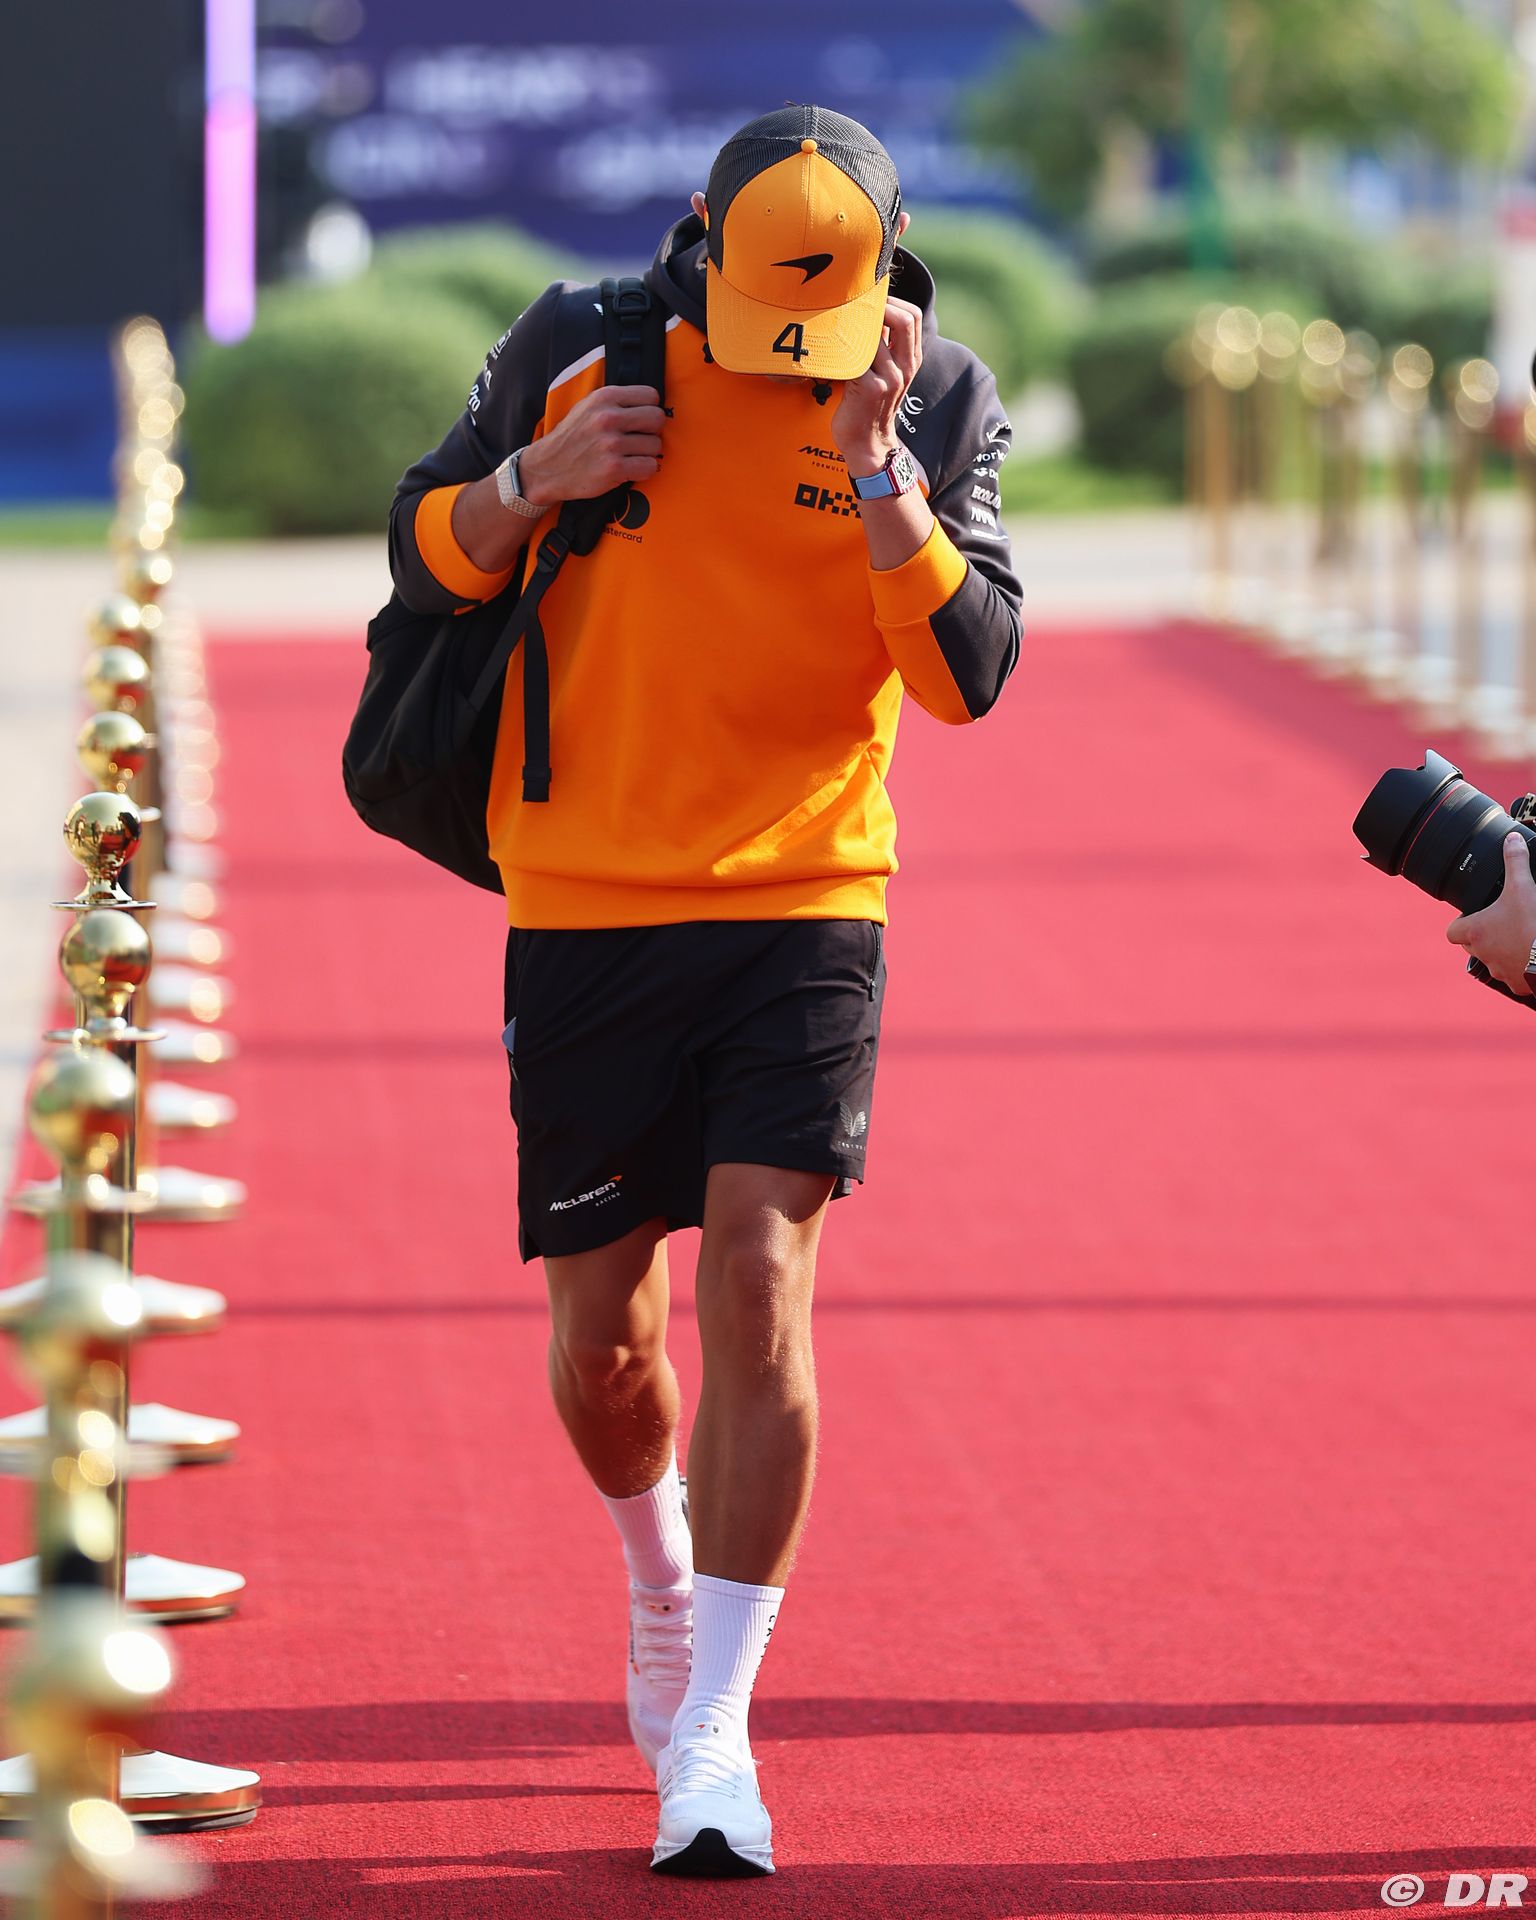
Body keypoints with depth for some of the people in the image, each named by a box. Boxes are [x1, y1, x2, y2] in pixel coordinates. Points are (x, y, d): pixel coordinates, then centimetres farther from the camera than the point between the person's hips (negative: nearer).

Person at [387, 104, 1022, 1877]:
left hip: (804, 902, -1)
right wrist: (539, 481, -14)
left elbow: (966, 673, -10)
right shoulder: (579, 352, -3)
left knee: (758, 1274, -16)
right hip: (583, 911, 1)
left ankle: (712, 1731, -12)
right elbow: (422, 556, 6)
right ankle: (663, 1563, 40)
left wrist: (874, 468, -22)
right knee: (600, 1341, 5)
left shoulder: (942, 403, -3)